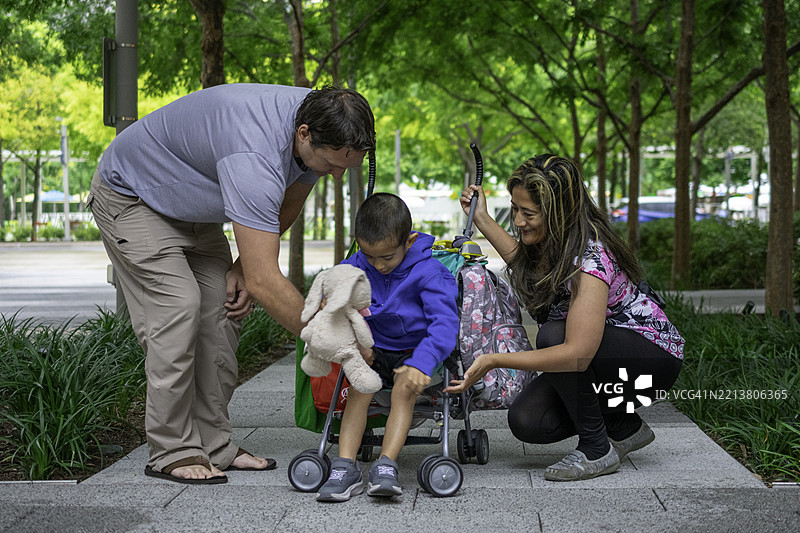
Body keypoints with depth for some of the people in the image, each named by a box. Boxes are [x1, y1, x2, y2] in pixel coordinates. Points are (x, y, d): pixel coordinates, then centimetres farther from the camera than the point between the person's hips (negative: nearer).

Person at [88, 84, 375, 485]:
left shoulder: (320, 128, -16)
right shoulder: (254, 156, -43)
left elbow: (287, 205, 5)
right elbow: (265, 282, -43)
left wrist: (246, 264, -5)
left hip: (192, 204, 8)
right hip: (131, 195, -8)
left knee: (223, 307, -1)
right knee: (178, 307, -18)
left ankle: (214, 444, 4)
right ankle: (172, 452, -9)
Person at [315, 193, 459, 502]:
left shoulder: (427, 272, -16)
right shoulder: (357, 267, -1)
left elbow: (445, 322, -25)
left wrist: (422, 363, -41)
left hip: (412, 352, -3)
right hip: (374, 352, 3)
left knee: (405, 388, -32)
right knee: (359, 386, -25)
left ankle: (386, 465, -37)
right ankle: (345, 468, -32)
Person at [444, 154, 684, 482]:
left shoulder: (589, 259, -32)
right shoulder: (548, 243, -6)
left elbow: (577, 354, -40)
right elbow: (526, 264, 21)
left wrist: (493, 361, -41)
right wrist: (482, 220, 12)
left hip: (654, 358, -8)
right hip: (596, 355, 8)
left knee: (552, 336, -33)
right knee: (526, 422, -12)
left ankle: (597, 450, -16)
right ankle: (624, 427, 12)